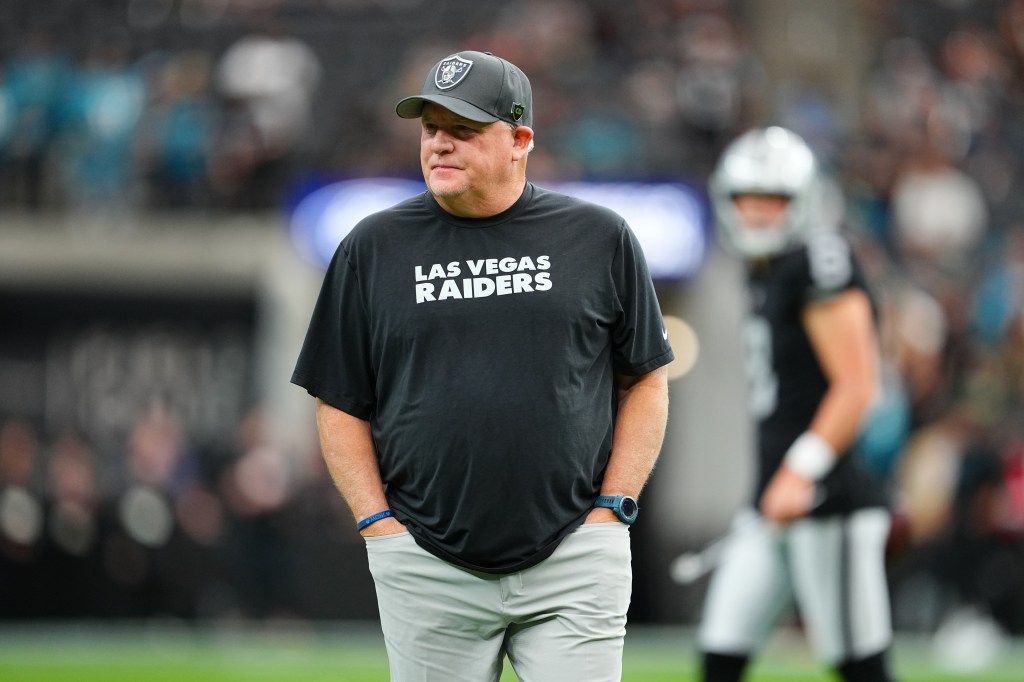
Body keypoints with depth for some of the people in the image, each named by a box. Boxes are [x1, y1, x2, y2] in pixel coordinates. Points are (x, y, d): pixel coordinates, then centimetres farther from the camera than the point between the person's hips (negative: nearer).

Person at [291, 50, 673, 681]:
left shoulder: (599, 238, 5)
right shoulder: (373, 248, 7)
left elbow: (646, 382, 9)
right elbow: (340, 403, 9)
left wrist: (613, 510, -1)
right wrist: (378, 523, -2)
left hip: (572, 562, -1)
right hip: (426, 570, 1)